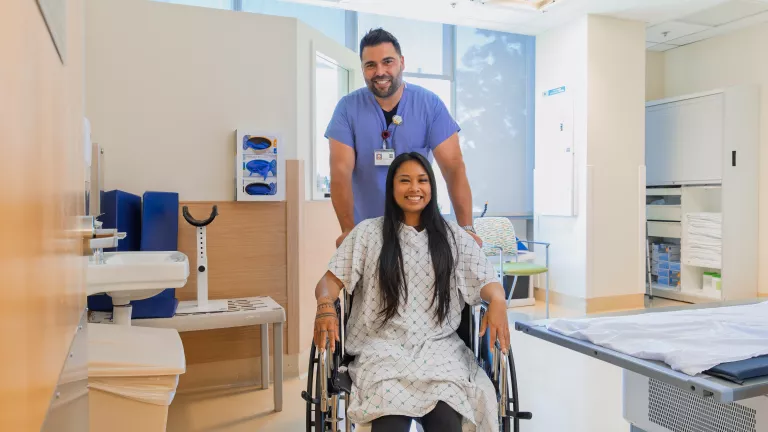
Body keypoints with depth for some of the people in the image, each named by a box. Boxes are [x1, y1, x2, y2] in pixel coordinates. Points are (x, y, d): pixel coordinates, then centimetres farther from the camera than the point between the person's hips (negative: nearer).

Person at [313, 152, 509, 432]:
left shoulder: (453, 236, 12)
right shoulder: (368, 232, 9)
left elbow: (487, 281, 7)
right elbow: (332, 280, 4)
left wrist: (497, 300, -18)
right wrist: (325, 305, -20)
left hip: (440, 346, 1)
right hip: (384, 347, -1)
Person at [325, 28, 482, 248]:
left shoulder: (430, 104, -6)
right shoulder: (347, 107, -6)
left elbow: (453, 166, -11)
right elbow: (341, 171, -13)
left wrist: (466, 227, -18)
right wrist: (348, 230, -22)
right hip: (365, 229, 0)